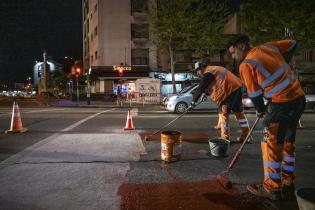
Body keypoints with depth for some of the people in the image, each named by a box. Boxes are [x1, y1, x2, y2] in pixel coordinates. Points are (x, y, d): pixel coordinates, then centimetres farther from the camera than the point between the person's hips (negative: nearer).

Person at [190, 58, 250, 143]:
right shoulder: (214, 69, 24)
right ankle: (246, 135, 24)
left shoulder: (208, 73, -5)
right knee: (239, 112, 16)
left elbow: (200, 87, -7)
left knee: (224, 113, 1)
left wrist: (194, 101, -2)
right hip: (237, 87, 9)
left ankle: (225, 137, 5)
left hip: (228, 90, -9)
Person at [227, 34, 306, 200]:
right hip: (299, 98, 9)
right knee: (287, 141, 18)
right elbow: (292, 44, 25)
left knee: (271, 145, 1)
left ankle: (272, 188, 8)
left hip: (282, 104, -9)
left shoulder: (246, 65, -10)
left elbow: (254, 93, -6)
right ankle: (287, 180, 31)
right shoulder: (269, 46, 10)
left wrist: (260, 110, 12)